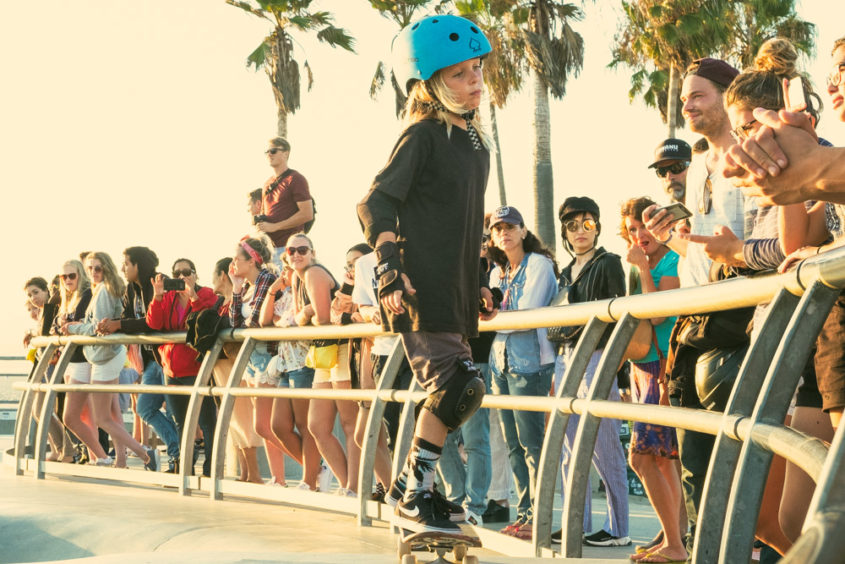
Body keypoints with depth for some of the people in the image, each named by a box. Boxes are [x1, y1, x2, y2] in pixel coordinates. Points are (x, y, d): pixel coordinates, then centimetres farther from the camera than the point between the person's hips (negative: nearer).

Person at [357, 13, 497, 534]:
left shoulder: (476, 142, 15)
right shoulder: (423, 135, -9)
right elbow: (375, 203, -15)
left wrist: (480, 284, 24)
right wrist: (390, 270, -24)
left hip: (455, 291, 9)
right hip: (420, 289, -9)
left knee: (456, 390, 10)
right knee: (456, 385, -14)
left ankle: (411, 483, 24)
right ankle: (414, 500, -3)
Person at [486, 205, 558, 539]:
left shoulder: (539, 264, -4)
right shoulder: (498, 273, 18)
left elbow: (527, 315, -12)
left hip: (530, 363, -8)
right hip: (501, 361, 8)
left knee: (531, 442, -9)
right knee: (513, 445, 7)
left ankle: (538, 518, -7)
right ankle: (524, 514, 12)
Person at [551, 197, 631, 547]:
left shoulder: (608, 264, -1)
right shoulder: (567, 272, 20)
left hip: (596, 357, -7)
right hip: (565, 357, 7)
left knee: (603, 449, -7)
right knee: (569, 451, 6)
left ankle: (618, 528, -2)